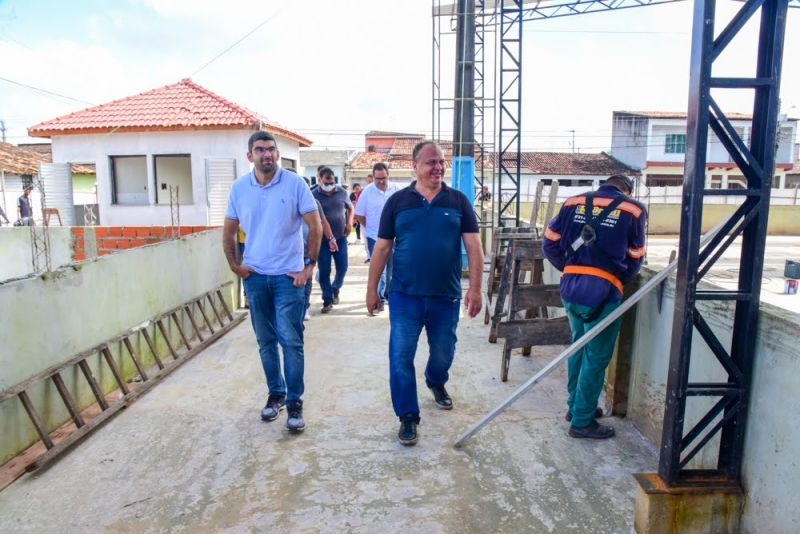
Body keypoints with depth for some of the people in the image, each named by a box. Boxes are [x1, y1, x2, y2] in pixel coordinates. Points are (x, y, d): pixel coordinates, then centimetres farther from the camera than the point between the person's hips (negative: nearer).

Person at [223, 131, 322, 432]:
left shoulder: (294, 183, -6)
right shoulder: (239, 188, 3)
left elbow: (315, 226, -3)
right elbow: (229, 232, 12)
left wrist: (310, 266, -7)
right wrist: (234, 266, 4)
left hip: (288, 276, -3)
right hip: (255, 276, 3)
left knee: (291, 341, -2)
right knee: (266, 341, 12)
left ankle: (294, 402, 10)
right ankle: (275, 393, 29)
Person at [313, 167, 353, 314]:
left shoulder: (342, 193, 2)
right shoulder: (314, 196, -7)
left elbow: (350, 209, 17)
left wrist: (349, 223, 1)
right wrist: (329, 237, -13)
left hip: (341, 237, 2)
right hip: (323, 239, -2)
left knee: (342, 267, 5)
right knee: (324, 271, 1)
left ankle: (335, 288, 34)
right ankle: (327, 300, 12)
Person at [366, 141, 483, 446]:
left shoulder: (458, 201, 2)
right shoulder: (398, 201, 1)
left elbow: (473, 246, 0)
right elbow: (382, 248, 3)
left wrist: (475, 288, -8)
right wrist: (372, 289, 2)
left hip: (446, 297, 2)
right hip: (405, 296, -1)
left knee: (443, 353, 17)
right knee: (401, 358, -1)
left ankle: (436, 383, 50)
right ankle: (408, 416, 15)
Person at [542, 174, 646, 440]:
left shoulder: (573, 203, 10)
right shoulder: (633, 210, 2)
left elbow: (550, 243, 9)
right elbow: (634, 259, 9)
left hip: (570, 289, 5)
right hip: (602, 293, -5)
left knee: (579, 346, 23)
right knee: (596, 358, 7)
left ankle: (576, 406, 36)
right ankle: (582, 421, 16)